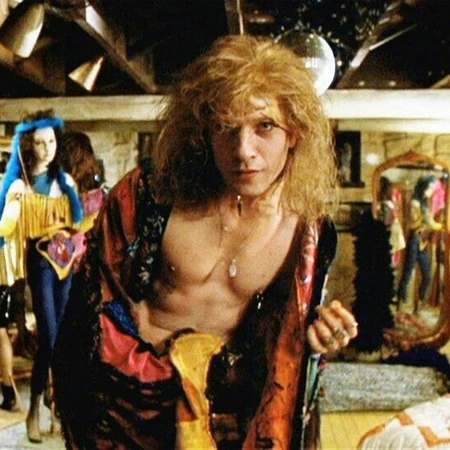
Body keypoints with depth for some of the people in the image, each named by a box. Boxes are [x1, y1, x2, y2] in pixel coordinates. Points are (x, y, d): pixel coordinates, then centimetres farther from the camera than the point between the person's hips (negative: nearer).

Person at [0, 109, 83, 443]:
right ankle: (34, 410, 4)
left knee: (62, 334, 10)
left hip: (66, 260, 5)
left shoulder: (65, 181, 7)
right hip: (40, 262, -5)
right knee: (49, 336, -9)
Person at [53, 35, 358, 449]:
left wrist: (316, 338, -18)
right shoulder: (149, 194, -18)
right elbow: (96, 300, -7)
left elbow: (282, 341, 3)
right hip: (129, 403, -1)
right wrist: (179, 367, -13)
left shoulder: (308, 232, -11)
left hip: (230, 411, 2)